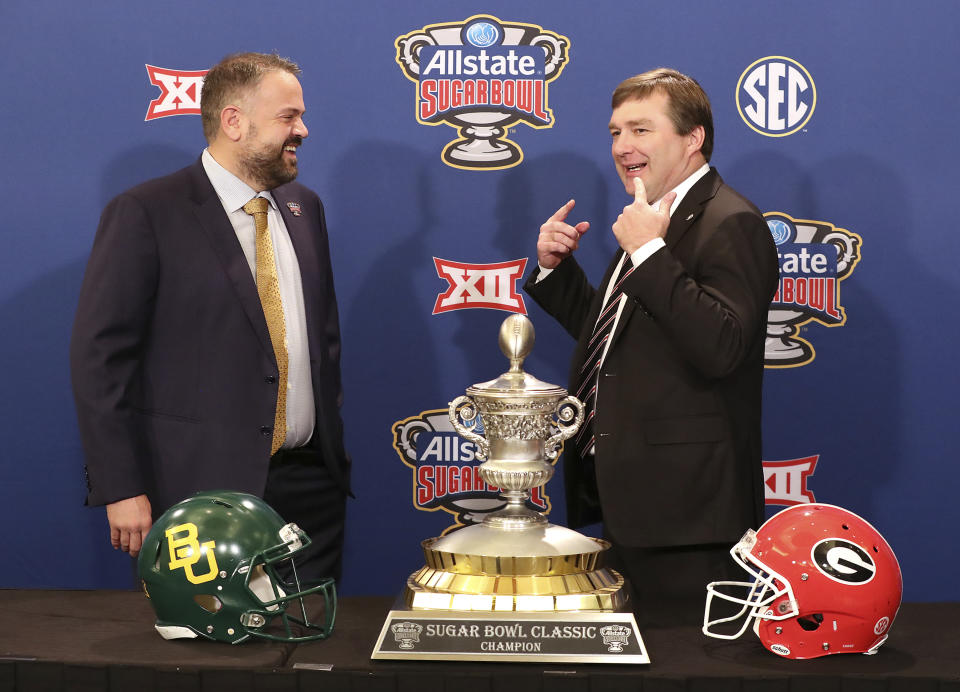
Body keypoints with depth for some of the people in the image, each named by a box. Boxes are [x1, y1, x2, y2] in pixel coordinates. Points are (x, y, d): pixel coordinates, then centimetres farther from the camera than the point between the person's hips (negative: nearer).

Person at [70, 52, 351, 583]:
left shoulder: (304, 208, 12)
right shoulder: (145, 215, -8)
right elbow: (99, 355, -11)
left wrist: (330, 437, 14)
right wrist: (122, 490, -16)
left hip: (311, 483, 6)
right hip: (199, 487, -5)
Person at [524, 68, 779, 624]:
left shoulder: (730, 224, -14)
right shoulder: (654, 222, 17)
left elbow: (721, 348, -28)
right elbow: (610, 337, 23)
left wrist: (648, 251, -27)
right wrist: (556, 268, 10)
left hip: (683, 504, -10)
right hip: (629, 495, 10)